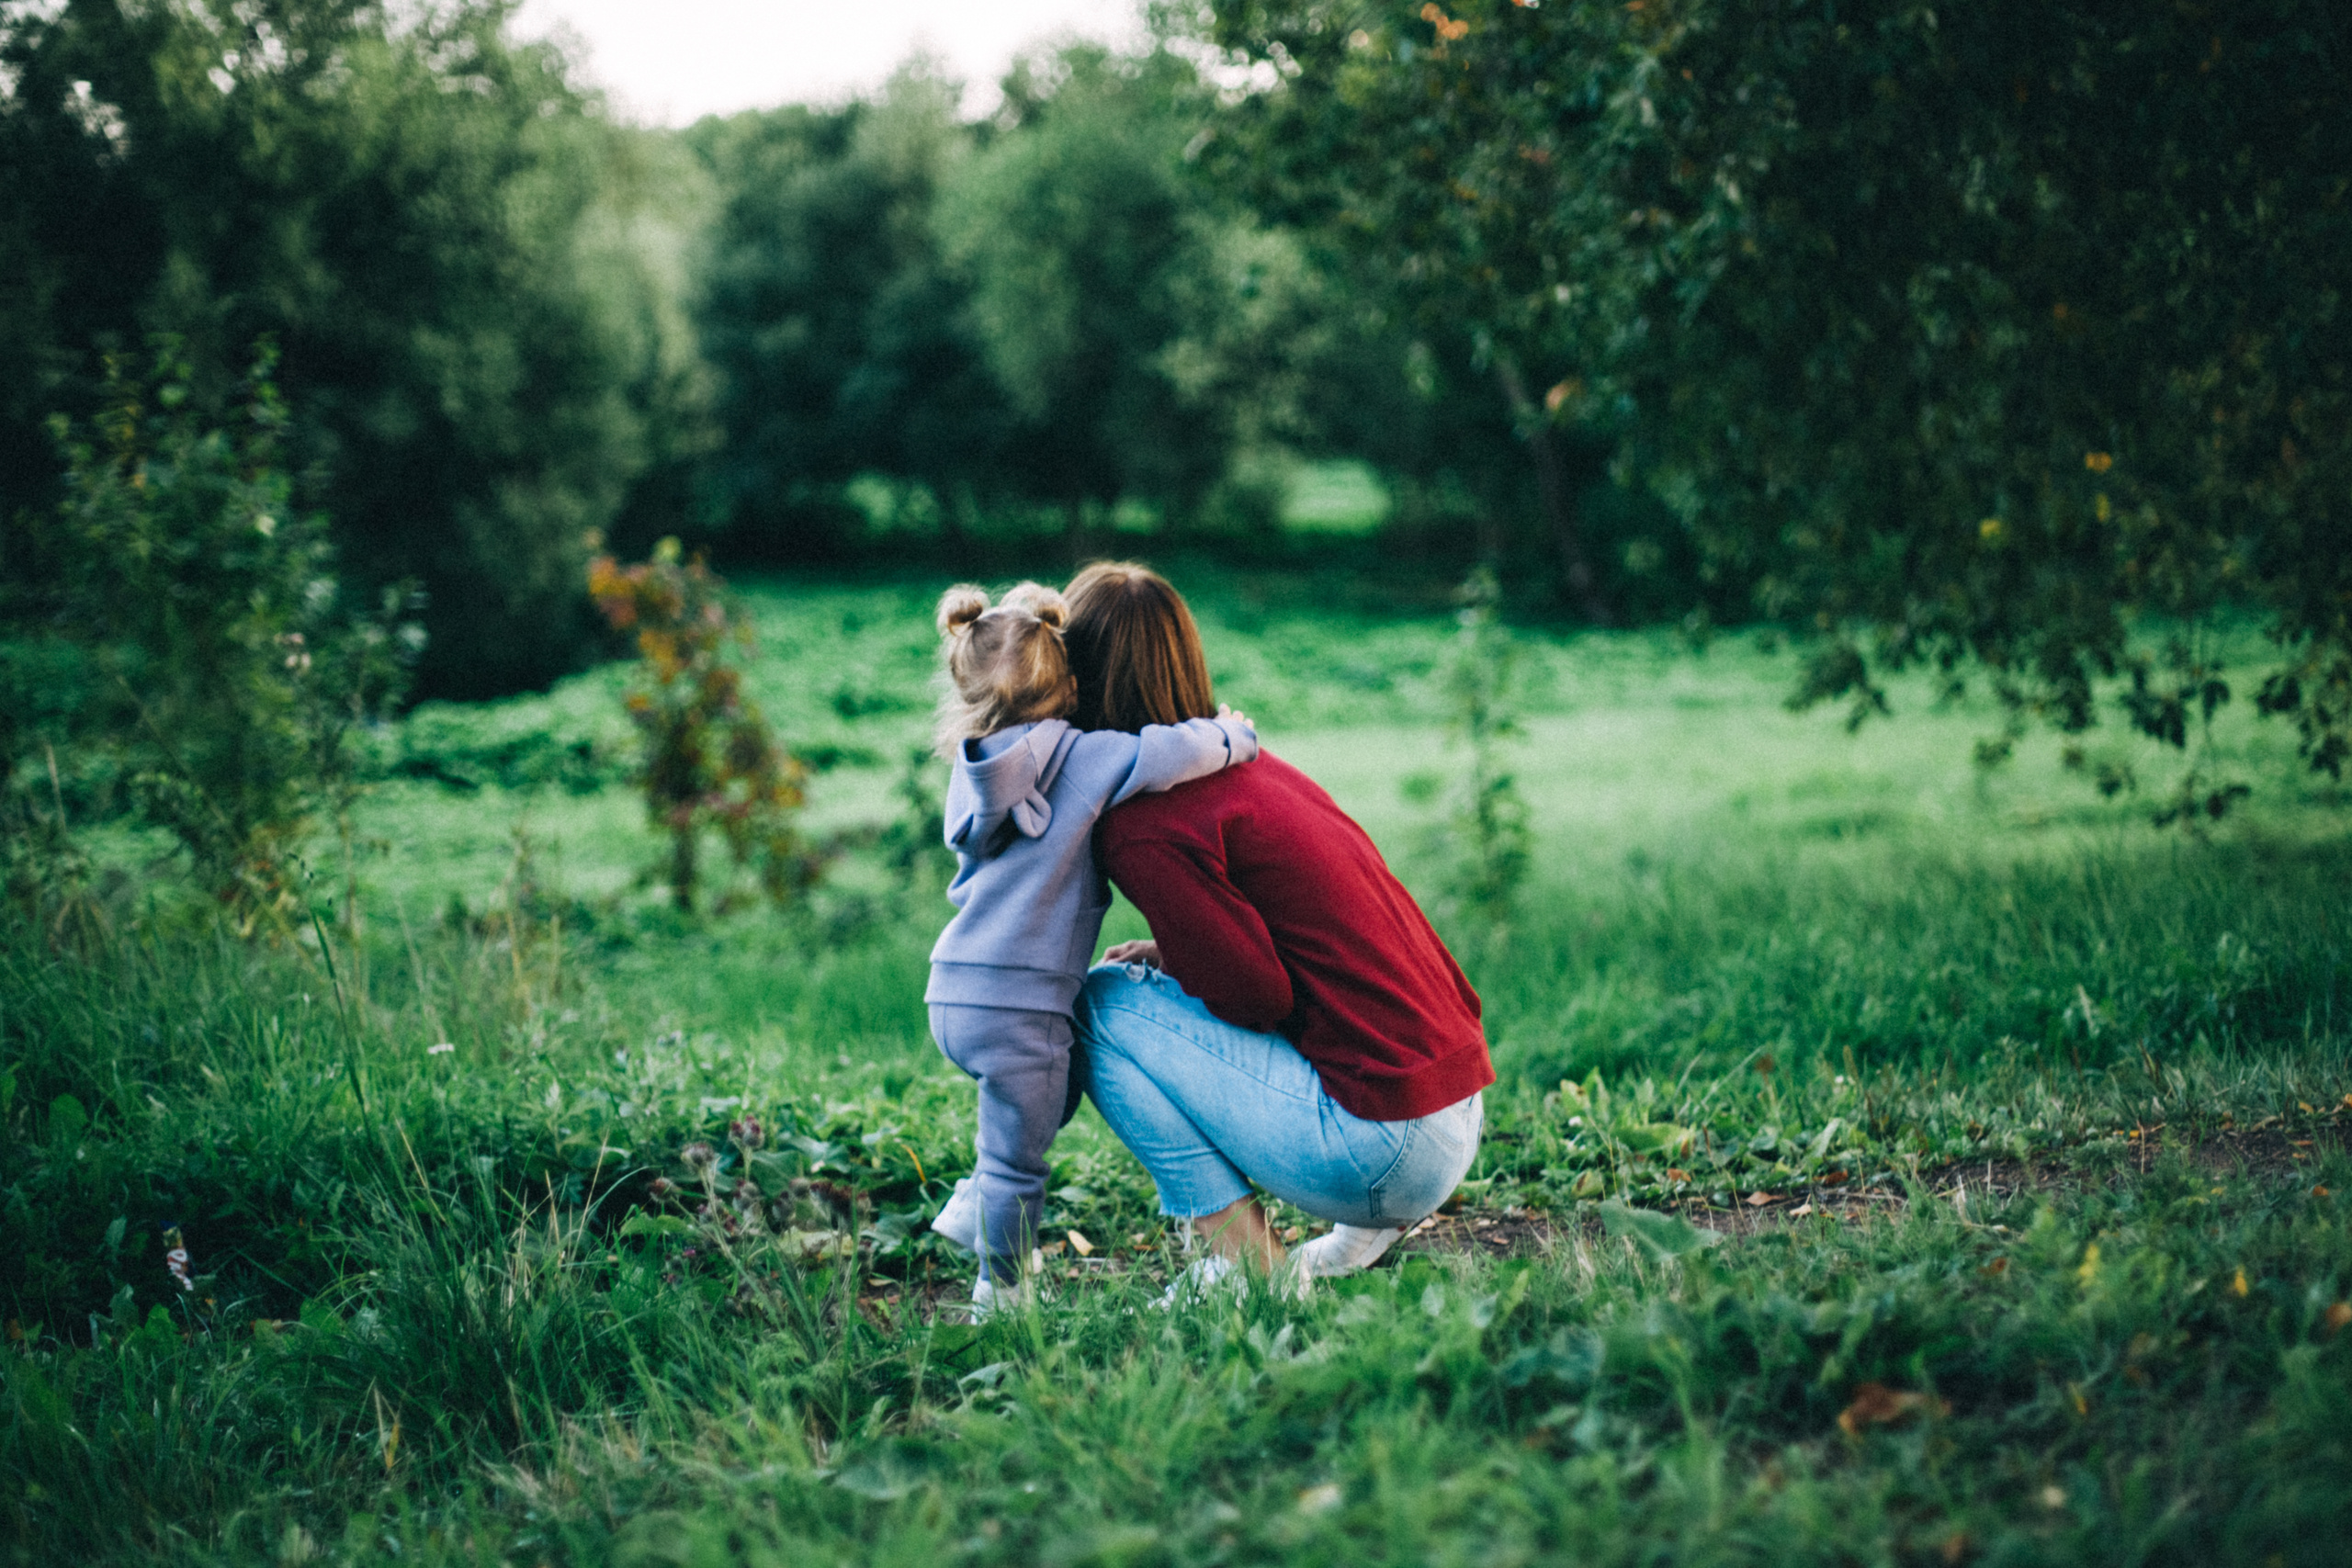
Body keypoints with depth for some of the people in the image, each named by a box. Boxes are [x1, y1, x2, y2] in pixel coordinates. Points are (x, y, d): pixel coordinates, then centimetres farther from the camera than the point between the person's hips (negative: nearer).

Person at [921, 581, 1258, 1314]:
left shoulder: (981, 772, 12)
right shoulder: (1082, 760, -10)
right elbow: (1165, 754, -21)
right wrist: (1231, 736, -1)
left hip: (954, 993, 8)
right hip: (1014, 1004, -7)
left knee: (1058, 1088, 30)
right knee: (1019, 1160, 8)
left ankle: (973, 1205, 34)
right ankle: (998, 1295, 19)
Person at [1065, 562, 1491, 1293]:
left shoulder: (1142, 827, -13)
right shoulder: (1256, 765, 13)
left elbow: (1258, 996, -14)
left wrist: (1165, 960, 4)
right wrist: (1181, 955, 14)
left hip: (1384, 1145, -9)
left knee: (1103, 1004, -2)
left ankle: (1241, 1258, 0)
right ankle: (1375, 1222, 18)